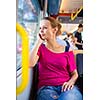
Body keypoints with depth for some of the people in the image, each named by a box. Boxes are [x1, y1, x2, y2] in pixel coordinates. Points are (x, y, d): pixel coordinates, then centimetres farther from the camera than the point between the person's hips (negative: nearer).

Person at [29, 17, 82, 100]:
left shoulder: (67, 50, 10)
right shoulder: (40, 48, 11)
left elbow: (74, 73, 12)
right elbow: (30, 64, -10)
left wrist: (70, 82, -11)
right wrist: (39, 42, -4)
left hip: (65, 86, 1)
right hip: (46, 88, 0)